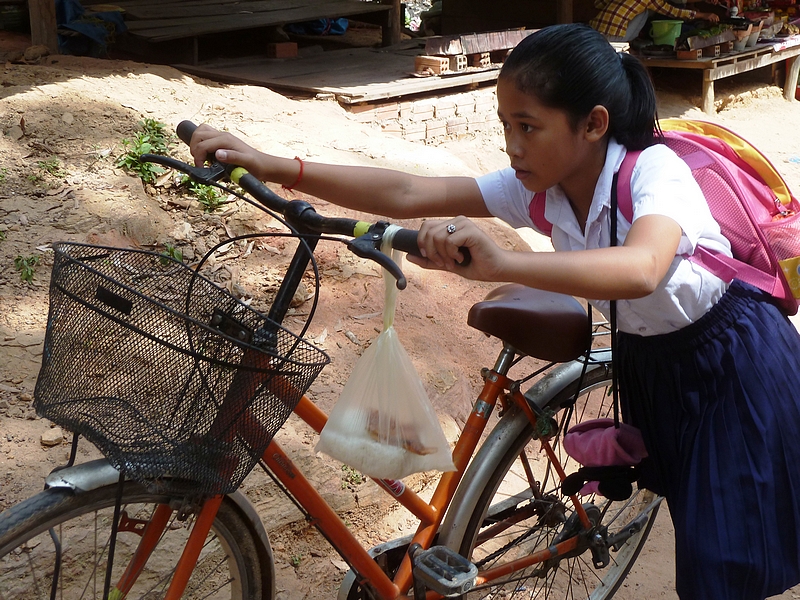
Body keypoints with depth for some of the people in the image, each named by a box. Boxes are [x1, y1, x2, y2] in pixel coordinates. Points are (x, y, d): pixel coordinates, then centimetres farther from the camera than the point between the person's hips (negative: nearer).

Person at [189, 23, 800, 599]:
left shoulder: (654, 168, -32)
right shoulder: (538, 187, -15)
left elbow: (639, 269, -53)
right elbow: (408, 193, -22)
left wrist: (499, 263, -67)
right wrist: (274, 166, -30)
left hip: (736, 360, -5)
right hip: (648, 356, 6)